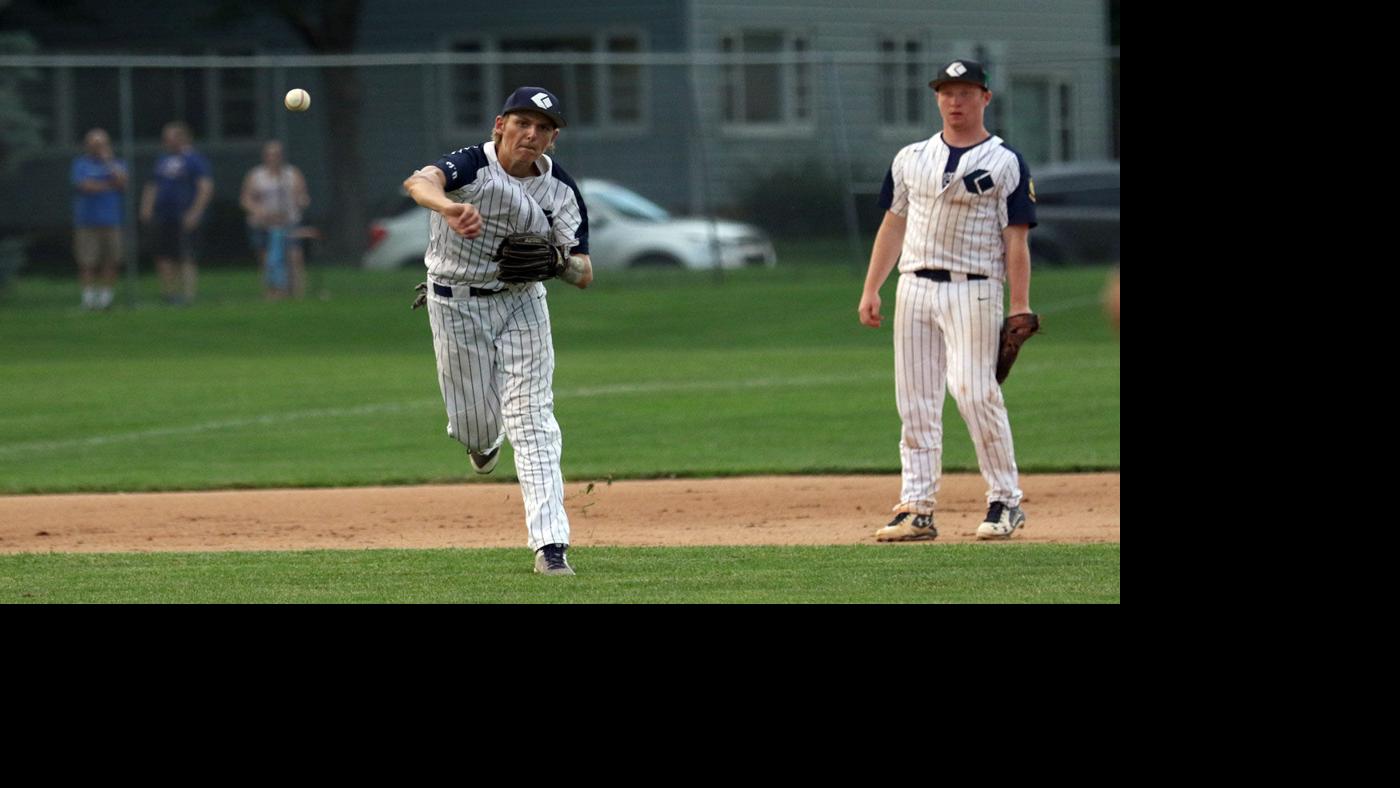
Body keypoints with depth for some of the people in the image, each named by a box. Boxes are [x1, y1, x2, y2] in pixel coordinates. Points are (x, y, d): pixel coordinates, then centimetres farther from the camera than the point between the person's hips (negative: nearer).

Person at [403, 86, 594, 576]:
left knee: (532, 420, -8)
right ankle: (483, 440, 45)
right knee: (475, 425, 5)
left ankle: (550, 544, -11)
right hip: (457, 303, -2)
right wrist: (449, 208, -68)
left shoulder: (561, 190, -9)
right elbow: (419, 182, -45)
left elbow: (584, 275, -6)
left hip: (520, 301, 2)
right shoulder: (473, 165, -21)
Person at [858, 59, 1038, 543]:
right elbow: (893, 225, 17)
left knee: (974, 391, -14)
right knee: (915, 399, 1)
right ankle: (917, 510, 3)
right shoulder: (911, 159, 14)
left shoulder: (1004, 163, 1)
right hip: (915, 287, 5)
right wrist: (871, 290, 9)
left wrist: (1020, 307, -10)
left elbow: (1016, 239, -3)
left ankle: (1006, 501, -4)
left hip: (973, 289, -5)